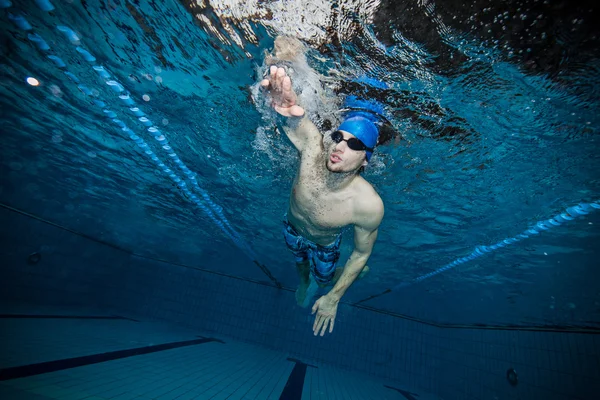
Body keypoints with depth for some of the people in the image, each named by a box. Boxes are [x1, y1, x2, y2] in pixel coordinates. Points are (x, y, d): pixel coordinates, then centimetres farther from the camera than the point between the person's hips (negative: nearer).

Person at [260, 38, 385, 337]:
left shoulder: (369, 205, -40)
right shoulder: (312, 146, -39)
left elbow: (362, 253, -24)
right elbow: (297, 122, -60)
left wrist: (333, 298, -17)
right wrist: (289, 110, -86)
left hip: (325, 243, -2)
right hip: (292, 229, 3)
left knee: (324, 279, 26)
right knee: (300, 263, 35)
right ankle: (304, 284, 72)